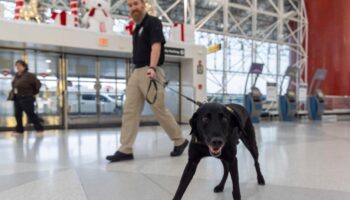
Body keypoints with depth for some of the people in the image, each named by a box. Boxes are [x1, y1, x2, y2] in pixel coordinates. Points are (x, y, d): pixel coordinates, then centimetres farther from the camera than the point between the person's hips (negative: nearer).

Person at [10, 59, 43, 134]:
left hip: (26, 98, -8)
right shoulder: (16, 76, 10)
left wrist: (33, 93, -3)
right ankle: (19, 130, 22)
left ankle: (39, 128, 3)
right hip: (17, 98, 8)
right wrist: (13, 93, 12)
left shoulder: (29, 75, -14)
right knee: (18, 114, 11)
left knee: (31, 114, -6)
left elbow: (38, 84, -12)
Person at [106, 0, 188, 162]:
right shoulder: (137, 28, 21)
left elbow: (156, 46, -19)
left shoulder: (153, 22, -4)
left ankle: (180, 141, 15)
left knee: (159, 110, -3)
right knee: (129, 111, 2)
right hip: (136, 72, 9)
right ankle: (125, 150, 5)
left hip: (149, 72, -8)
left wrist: (152, 67, -35)